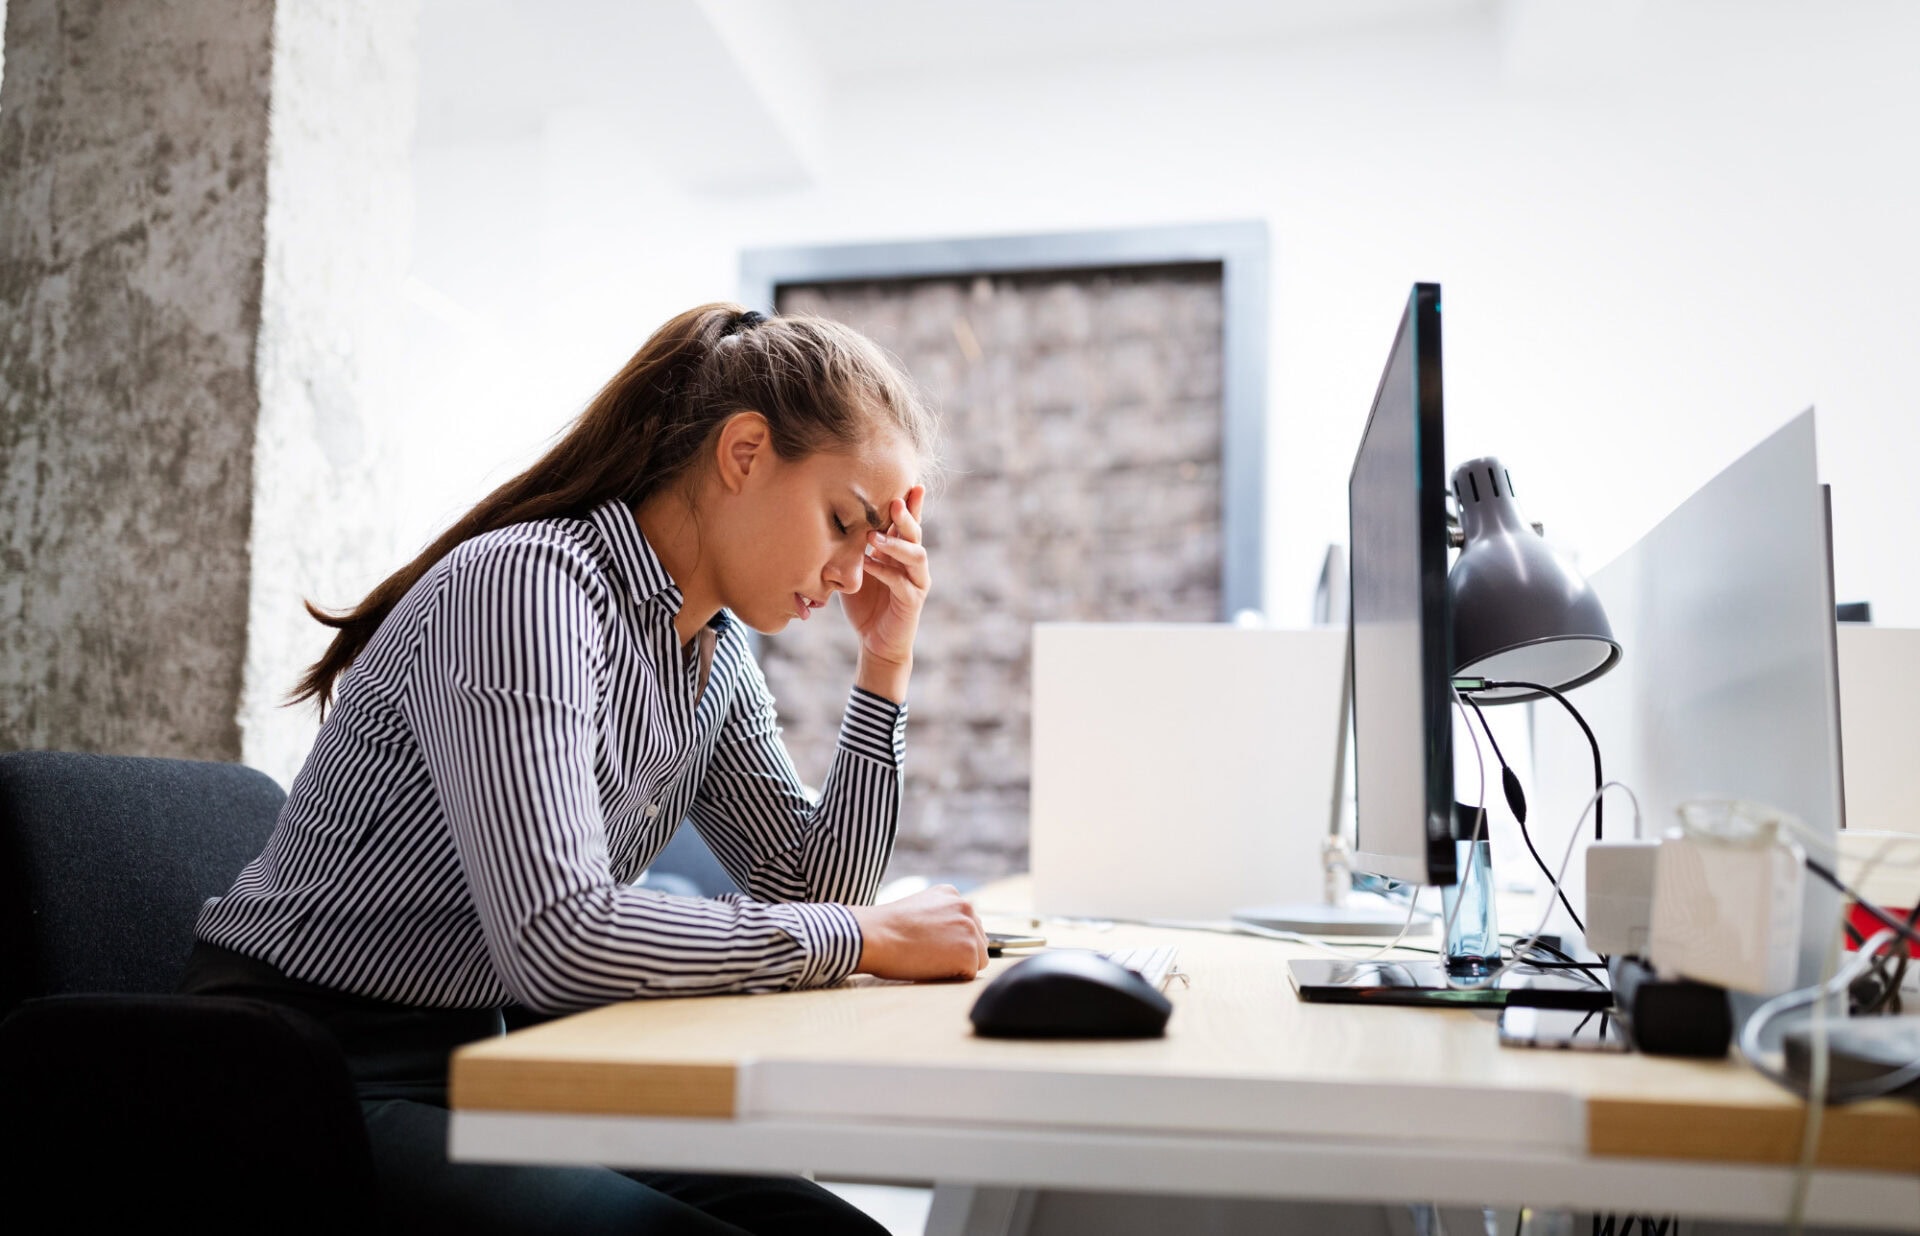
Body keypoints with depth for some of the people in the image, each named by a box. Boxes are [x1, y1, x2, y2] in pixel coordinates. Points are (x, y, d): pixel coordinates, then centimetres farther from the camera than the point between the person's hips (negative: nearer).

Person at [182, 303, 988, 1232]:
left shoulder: (719, 652, 5)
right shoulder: (524, 586, -22)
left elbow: (810, 894, 5)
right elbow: (556, 939, -32)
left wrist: (885, 670, -2)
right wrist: (867, 938, -23)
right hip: (314, 1076, -7)